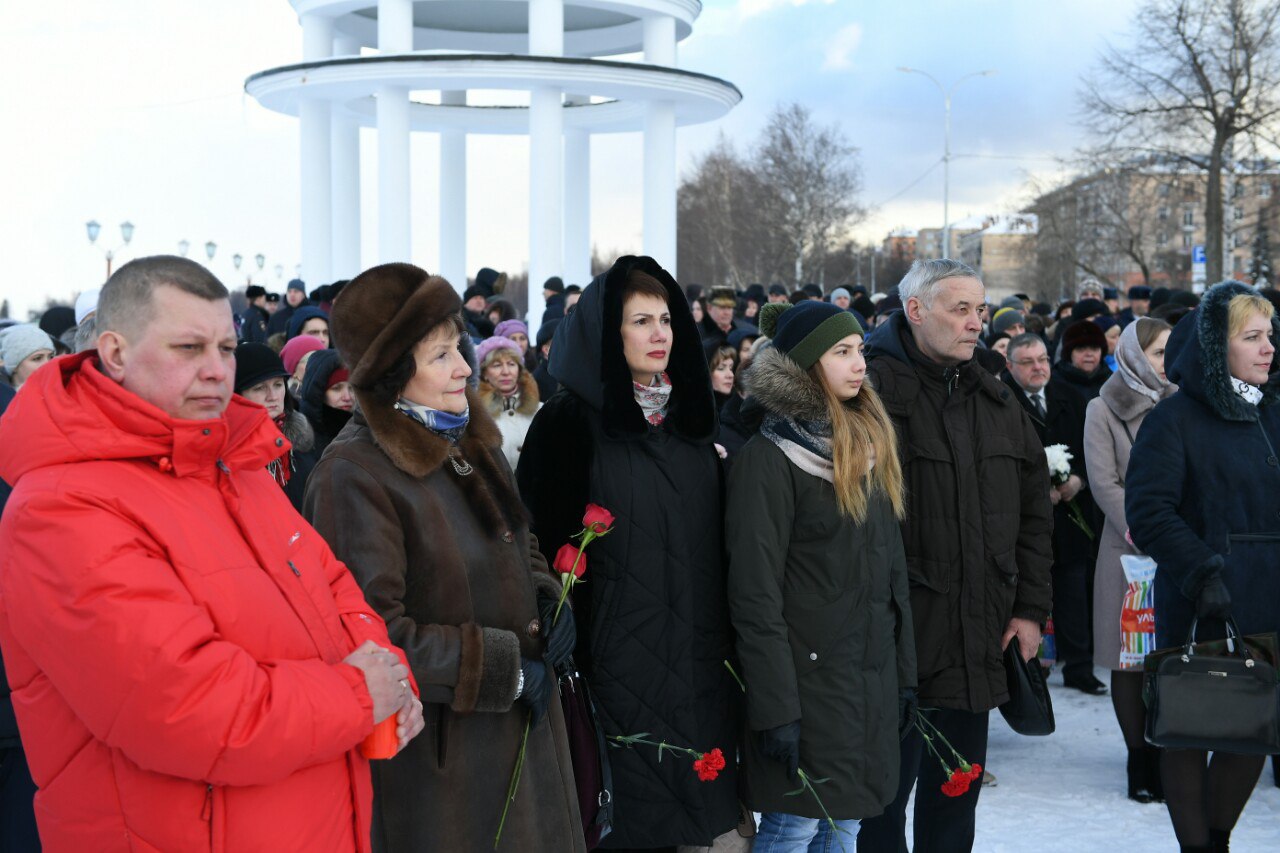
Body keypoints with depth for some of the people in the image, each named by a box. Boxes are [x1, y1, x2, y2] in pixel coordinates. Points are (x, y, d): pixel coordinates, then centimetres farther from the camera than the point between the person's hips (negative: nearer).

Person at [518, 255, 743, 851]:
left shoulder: (691, 419, 12)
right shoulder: (570, 422, -6)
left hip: (701, 662, 6)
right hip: (618, 662, -5)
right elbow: (543, 541, -10)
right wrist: (561, 648, -14)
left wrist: (732, 651, 13)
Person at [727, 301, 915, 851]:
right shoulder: (768, 458, -11)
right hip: (808, 675, -7)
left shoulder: (871, 445, 12)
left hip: (871, 678, 7)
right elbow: (755, 593, -15)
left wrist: (904, 671, 13)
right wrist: (775, 707, -18)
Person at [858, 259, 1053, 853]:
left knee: (955, 801, 17)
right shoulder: (875, 388, -11)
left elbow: (1032, 506, 15)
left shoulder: (994, 396, 12)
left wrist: (1031, 607, 10)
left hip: (980, 641, 7)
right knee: (885, 802, 3)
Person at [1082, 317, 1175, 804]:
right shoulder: (1103, 410, 3)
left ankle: (1167, 758, 7)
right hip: (1128, 547, -2)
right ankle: (1140, 762, 8)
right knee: (1130, 657, 1)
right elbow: (1104, 484, -4)